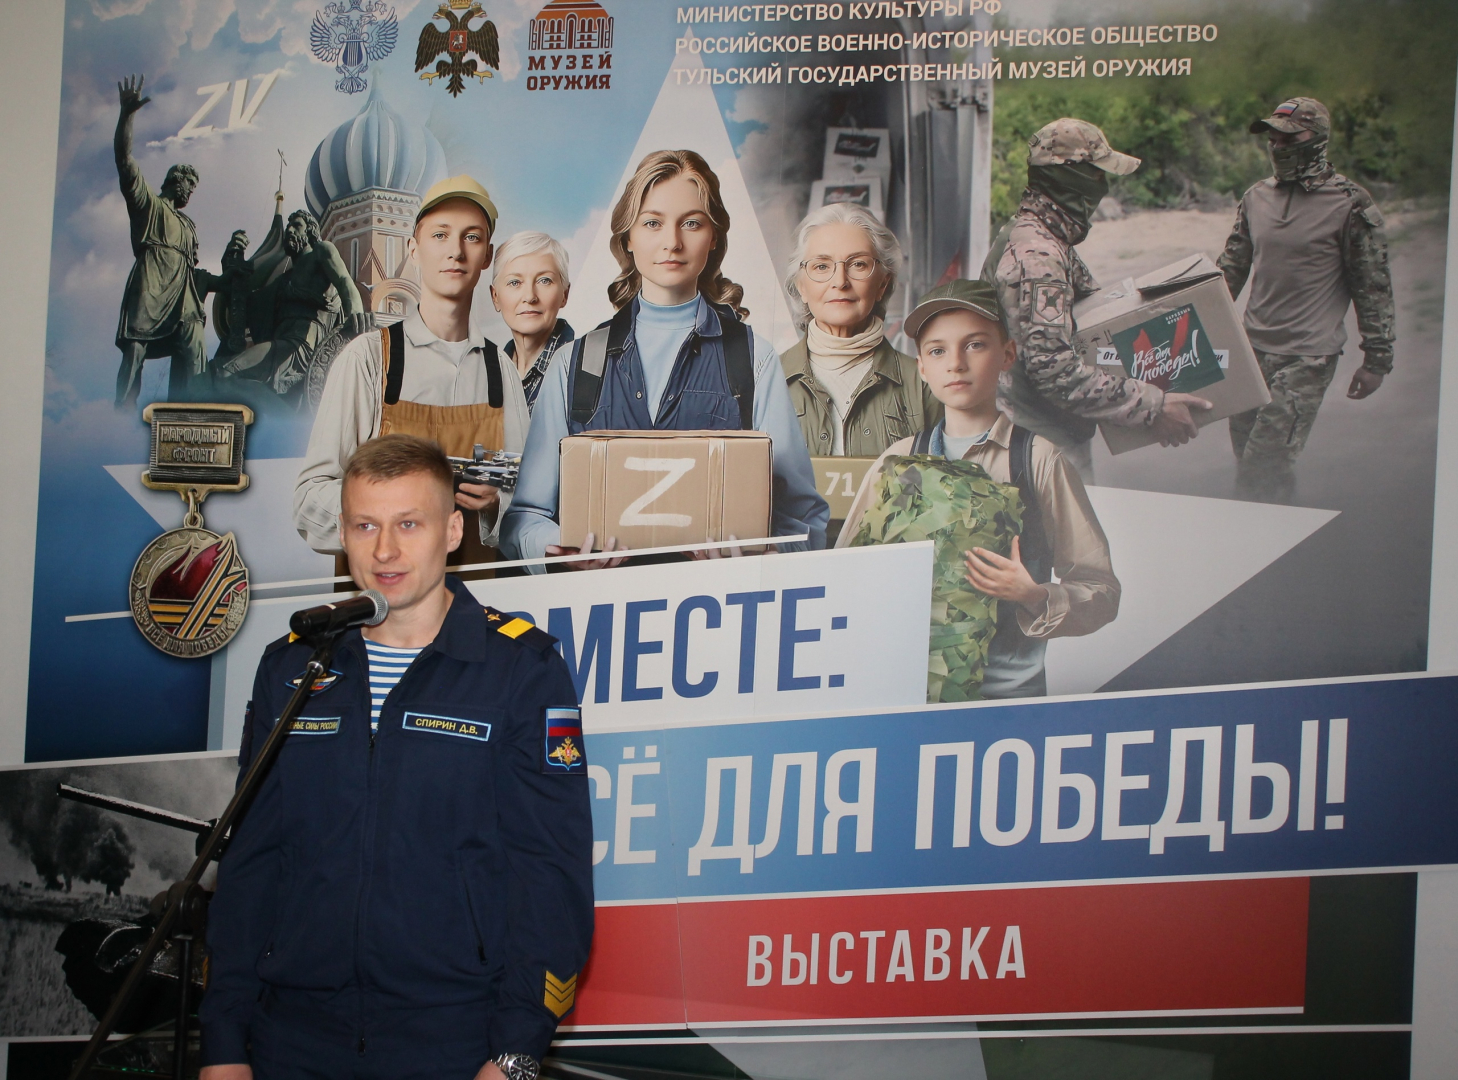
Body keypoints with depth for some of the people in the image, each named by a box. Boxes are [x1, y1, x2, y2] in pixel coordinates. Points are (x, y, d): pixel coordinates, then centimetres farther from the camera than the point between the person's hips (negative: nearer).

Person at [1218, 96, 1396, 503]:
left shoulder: (1351, 206, -7)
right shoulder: (1257, 198, 9)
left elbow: (1373, 286, -4)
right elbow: (1232, 268, 19)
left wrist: (1377, 358, -4)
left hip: (1307, 358, -6)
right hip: (1252, 348, 6)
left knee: (1263, 467, -12)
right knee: (1245, 456, 8)